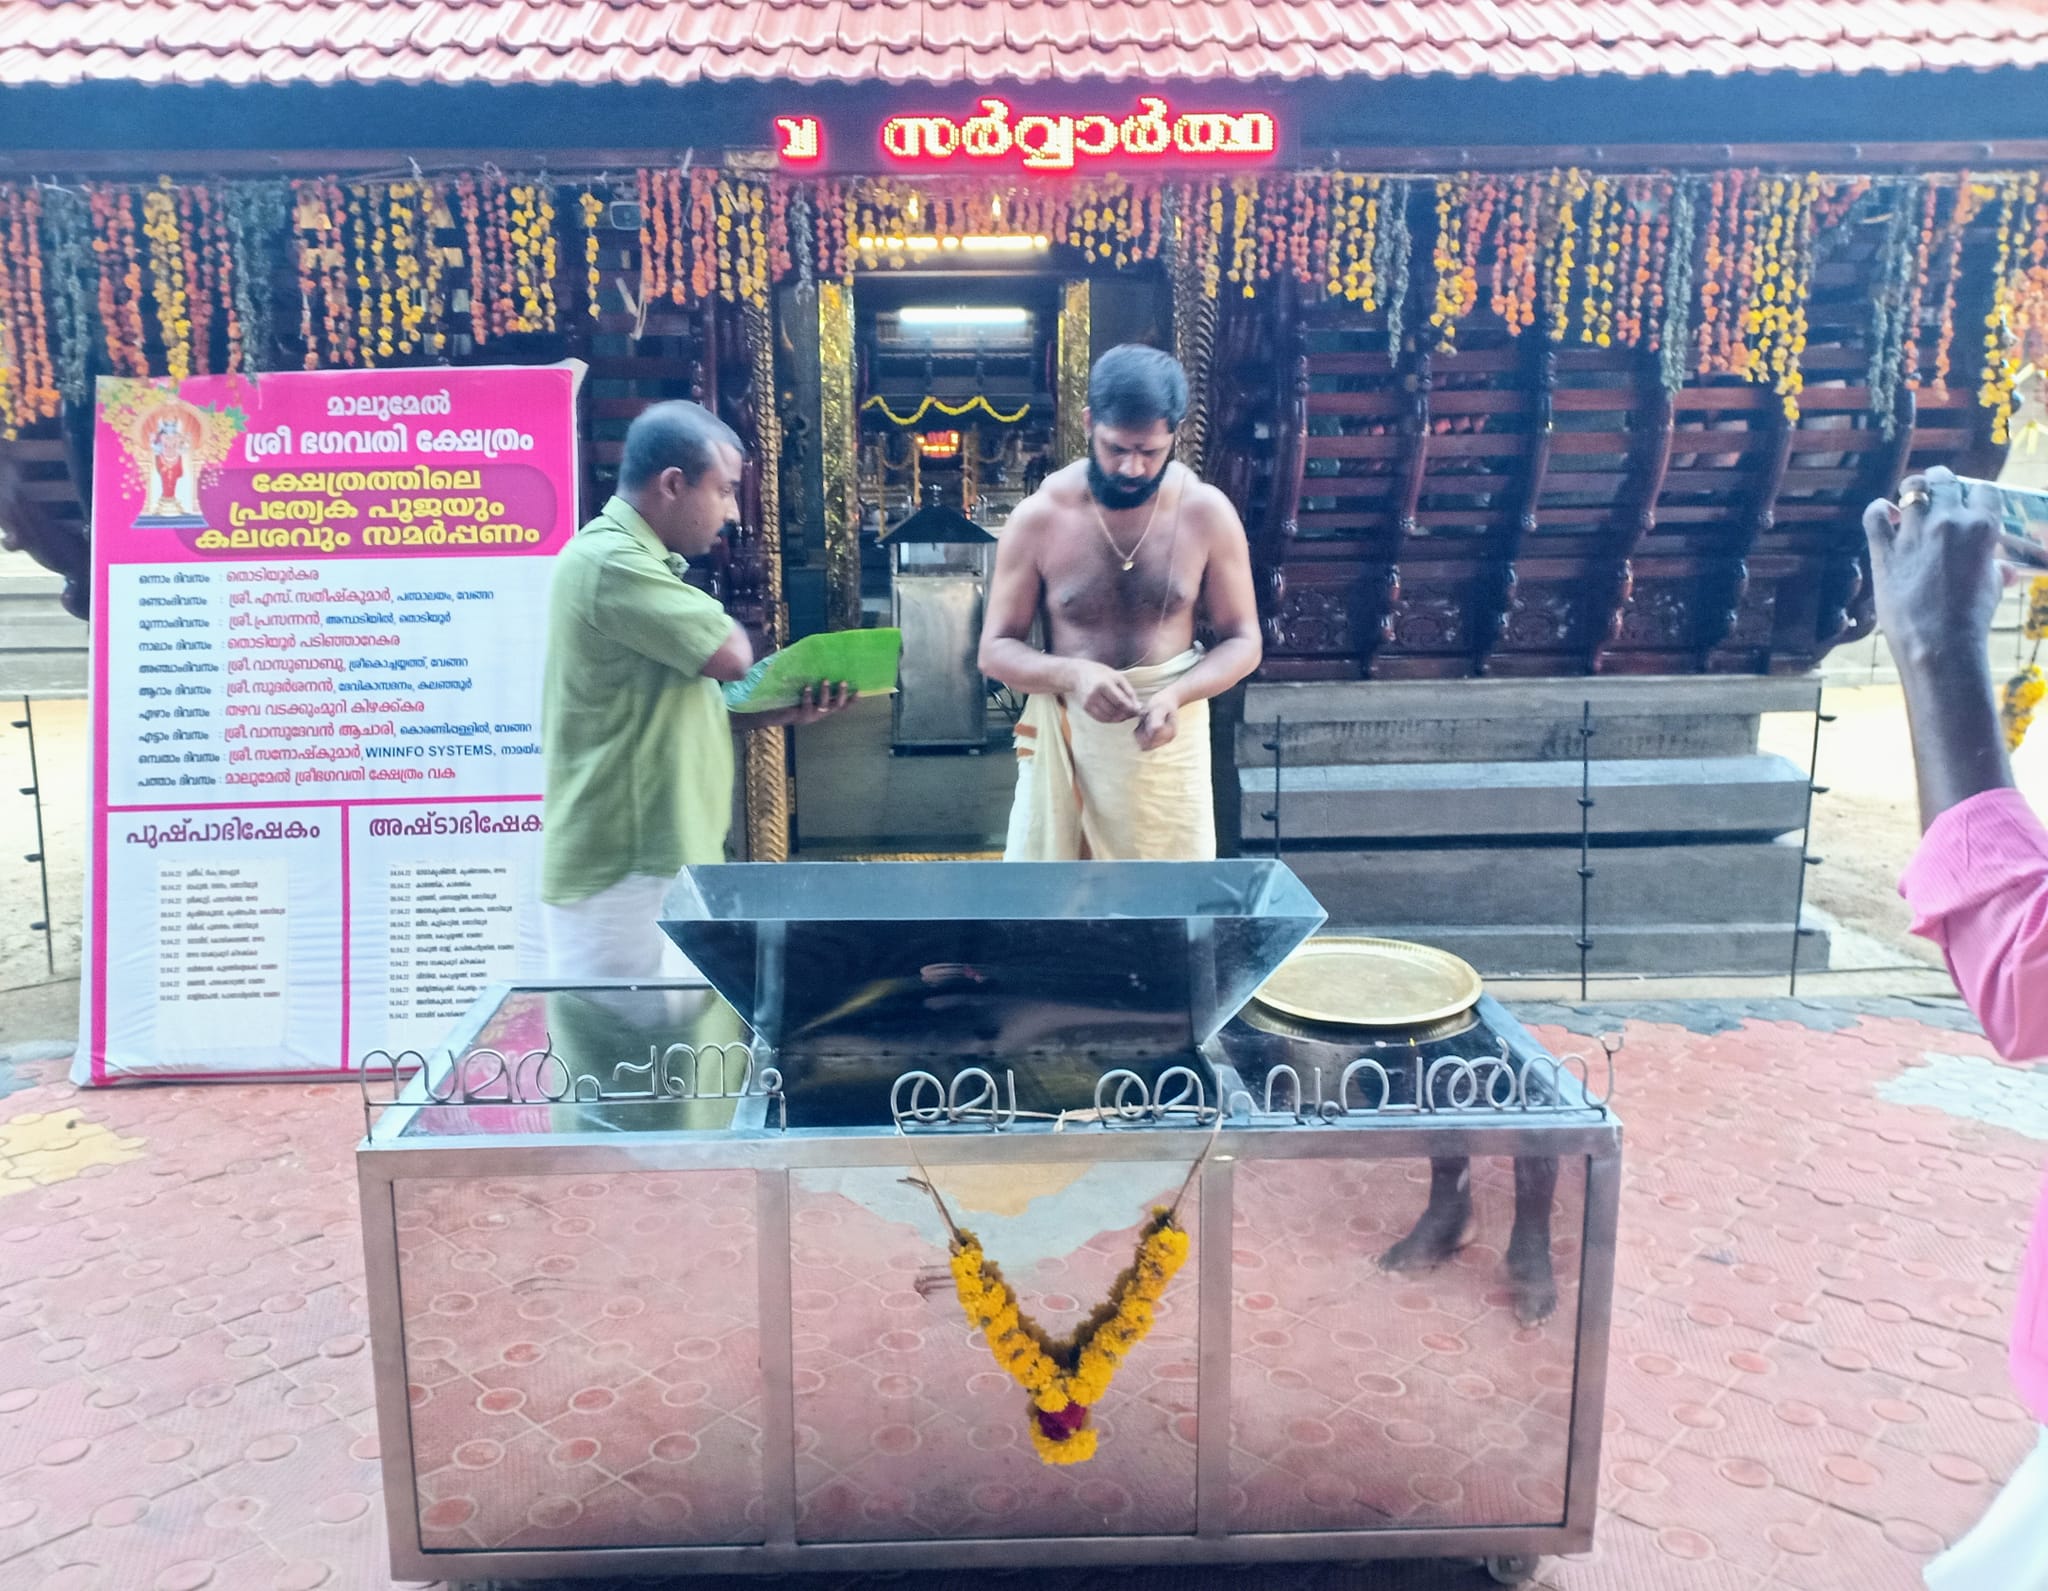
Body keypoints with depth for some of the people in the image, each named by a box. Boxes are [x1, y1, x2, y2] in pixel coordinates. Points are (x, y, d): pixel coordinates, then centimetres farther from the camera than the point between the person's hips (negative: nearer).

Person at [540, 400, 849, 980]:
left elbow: (690, 698, 21)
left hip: (658, 861, 10)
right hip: (626, 872, -10)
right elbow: (732, 657, -21)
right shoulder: (611, 561, -17)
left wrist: (778, 710, 4)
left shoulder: (636, 560, 18)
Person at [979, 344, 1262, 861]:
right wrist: (1073, 674, -24)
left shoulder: (1207, 512, -7)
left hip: (1169, 744, 1)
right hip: (1064, 741, -1)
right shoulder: (1038, 518, -9)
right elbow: (996, 650, -4)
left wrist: (1178, 693, -20)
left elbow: (1243, 642, 0)